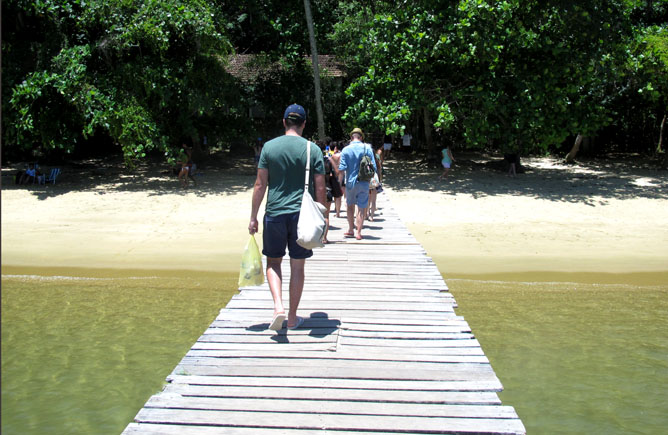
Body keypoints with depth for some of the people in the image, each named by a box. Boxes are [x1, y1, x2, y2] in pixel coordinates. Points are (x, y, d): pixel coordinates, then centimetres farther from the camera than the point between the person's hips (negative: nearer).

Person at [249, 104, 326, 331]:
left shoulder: (269, 146, 0)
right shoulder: (313, 150, 0)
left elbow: (260, 184, -1)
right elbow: (320, 189, -1)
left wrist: (253, 217, 6)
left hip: (274, 214, 0)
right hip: (302, 215, 0)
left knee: (273, 262, 15)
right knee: (297, 267, 10)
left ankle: (278, 306, -5)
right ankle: (292, 317, 19)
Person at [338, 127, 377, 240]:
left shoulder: (346, 150, -6)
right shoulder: (367, 148, -4)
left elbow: (342, 168, -9)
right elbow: (374, 167, -5)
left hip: (350, 182, 0)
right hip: (364, 183, 0)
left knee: (350, 206, 18)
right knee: (361, 208, 6)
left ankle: (350, 230, 22)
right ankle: (359, 233, 6)